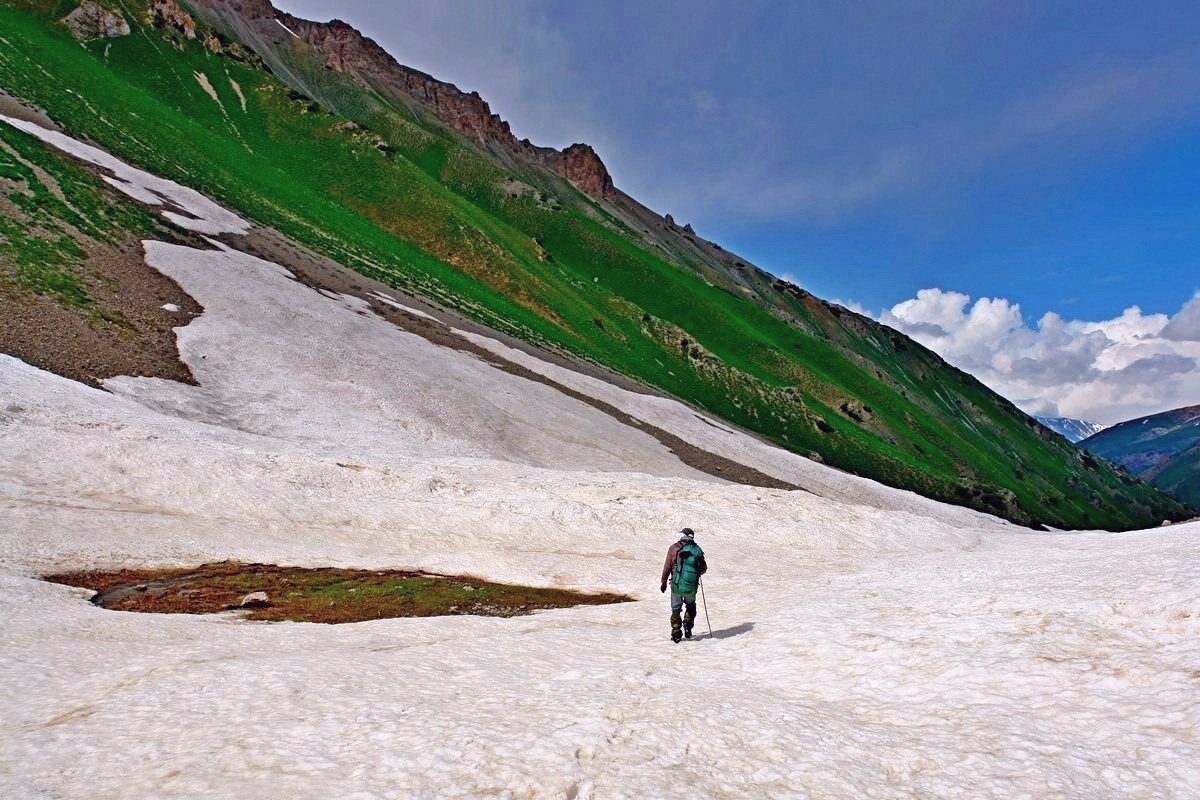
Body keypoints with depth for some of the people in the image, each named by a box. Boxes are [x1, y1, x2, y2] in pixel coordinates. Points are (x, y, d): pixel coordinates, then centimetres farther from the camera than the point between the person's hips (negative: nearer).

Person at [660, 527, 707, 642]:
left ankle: (676, 632, 10)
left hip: (676, 585, -2)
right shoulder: (697, 550, 2)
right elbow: (704, 569, 9)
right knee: (691, 606, 26)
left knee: (676, 609, 14)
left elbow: (667, 567, -2)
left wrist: (664, 582, 9)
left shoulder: (675, 548, -5)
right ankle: (687, 626, 13)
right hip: (691, 587, 2)